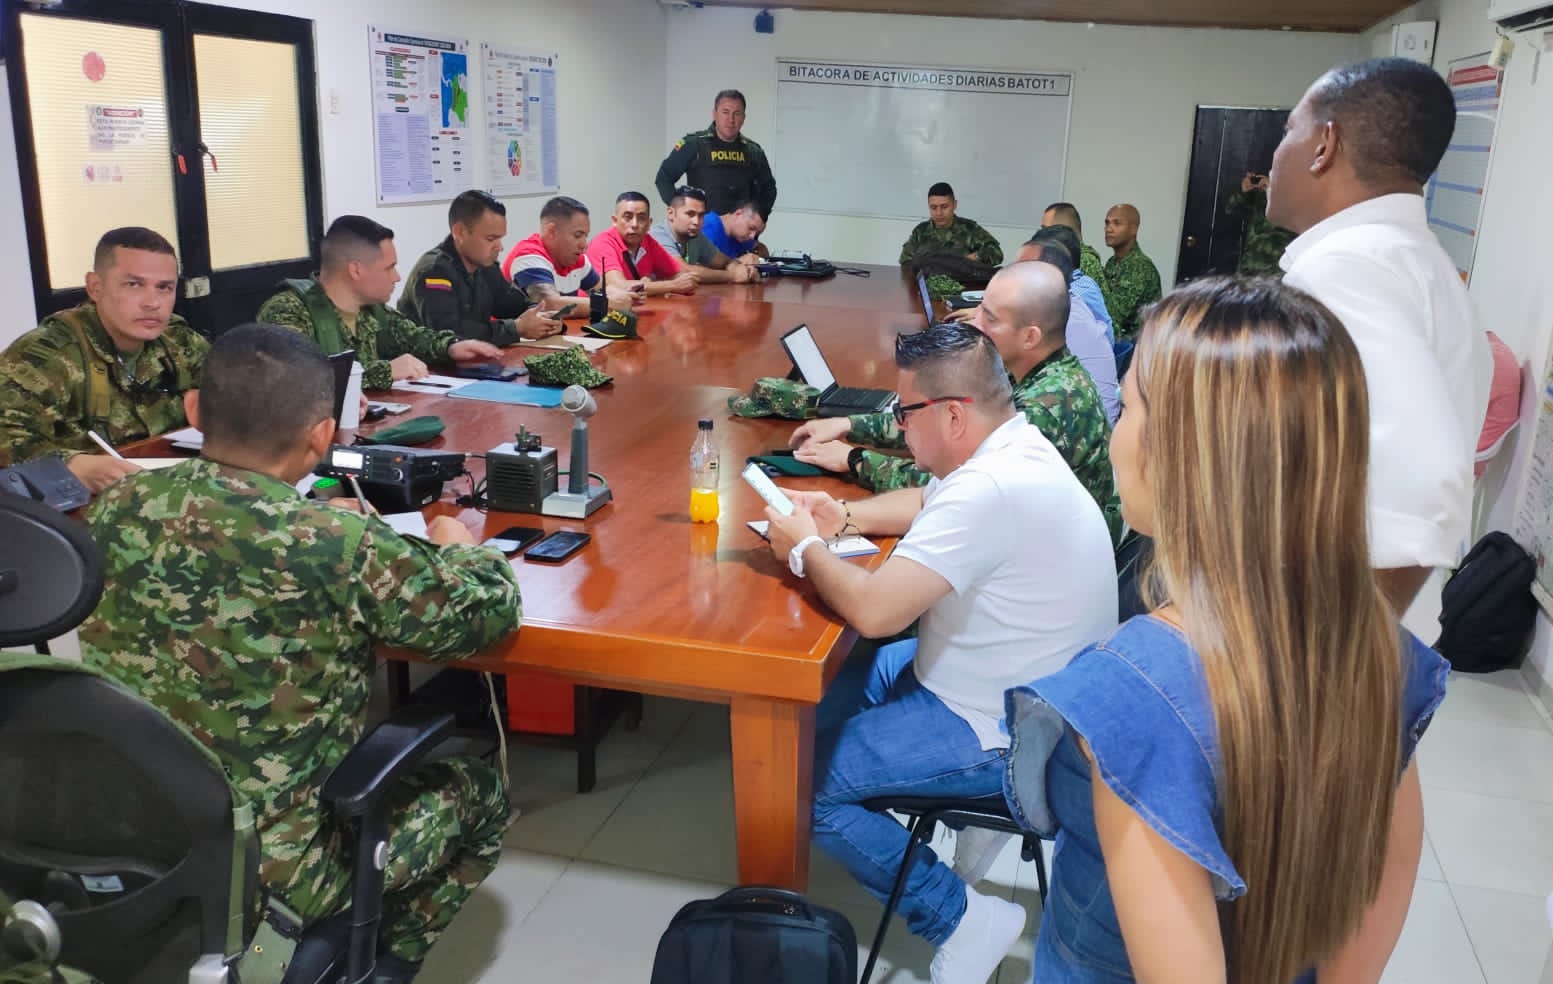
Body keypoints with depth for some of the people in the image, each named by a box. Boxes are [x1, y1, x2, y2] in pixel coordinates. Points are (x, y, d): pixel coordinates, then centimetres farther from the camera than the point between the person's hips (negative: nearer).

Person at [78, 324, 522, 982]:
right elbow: (491, 612, -12)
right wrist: (457, 546, 8)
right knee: (479, 795, 20)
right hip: (272, 872, -6)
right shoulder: (340, 547, -26)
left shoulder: (119, 509, -8)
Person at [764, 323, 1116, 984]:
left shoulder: (990, 491, -31)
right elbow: (929, 503, 20)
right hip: (1024, 688, 10)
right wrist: (846, 517, 3)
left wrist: (806, 549, -15)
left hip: (1001, 733, -10)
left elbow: (872, 609, -33)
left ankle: (962, 919, -1)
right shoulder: (1013, 444, 1)